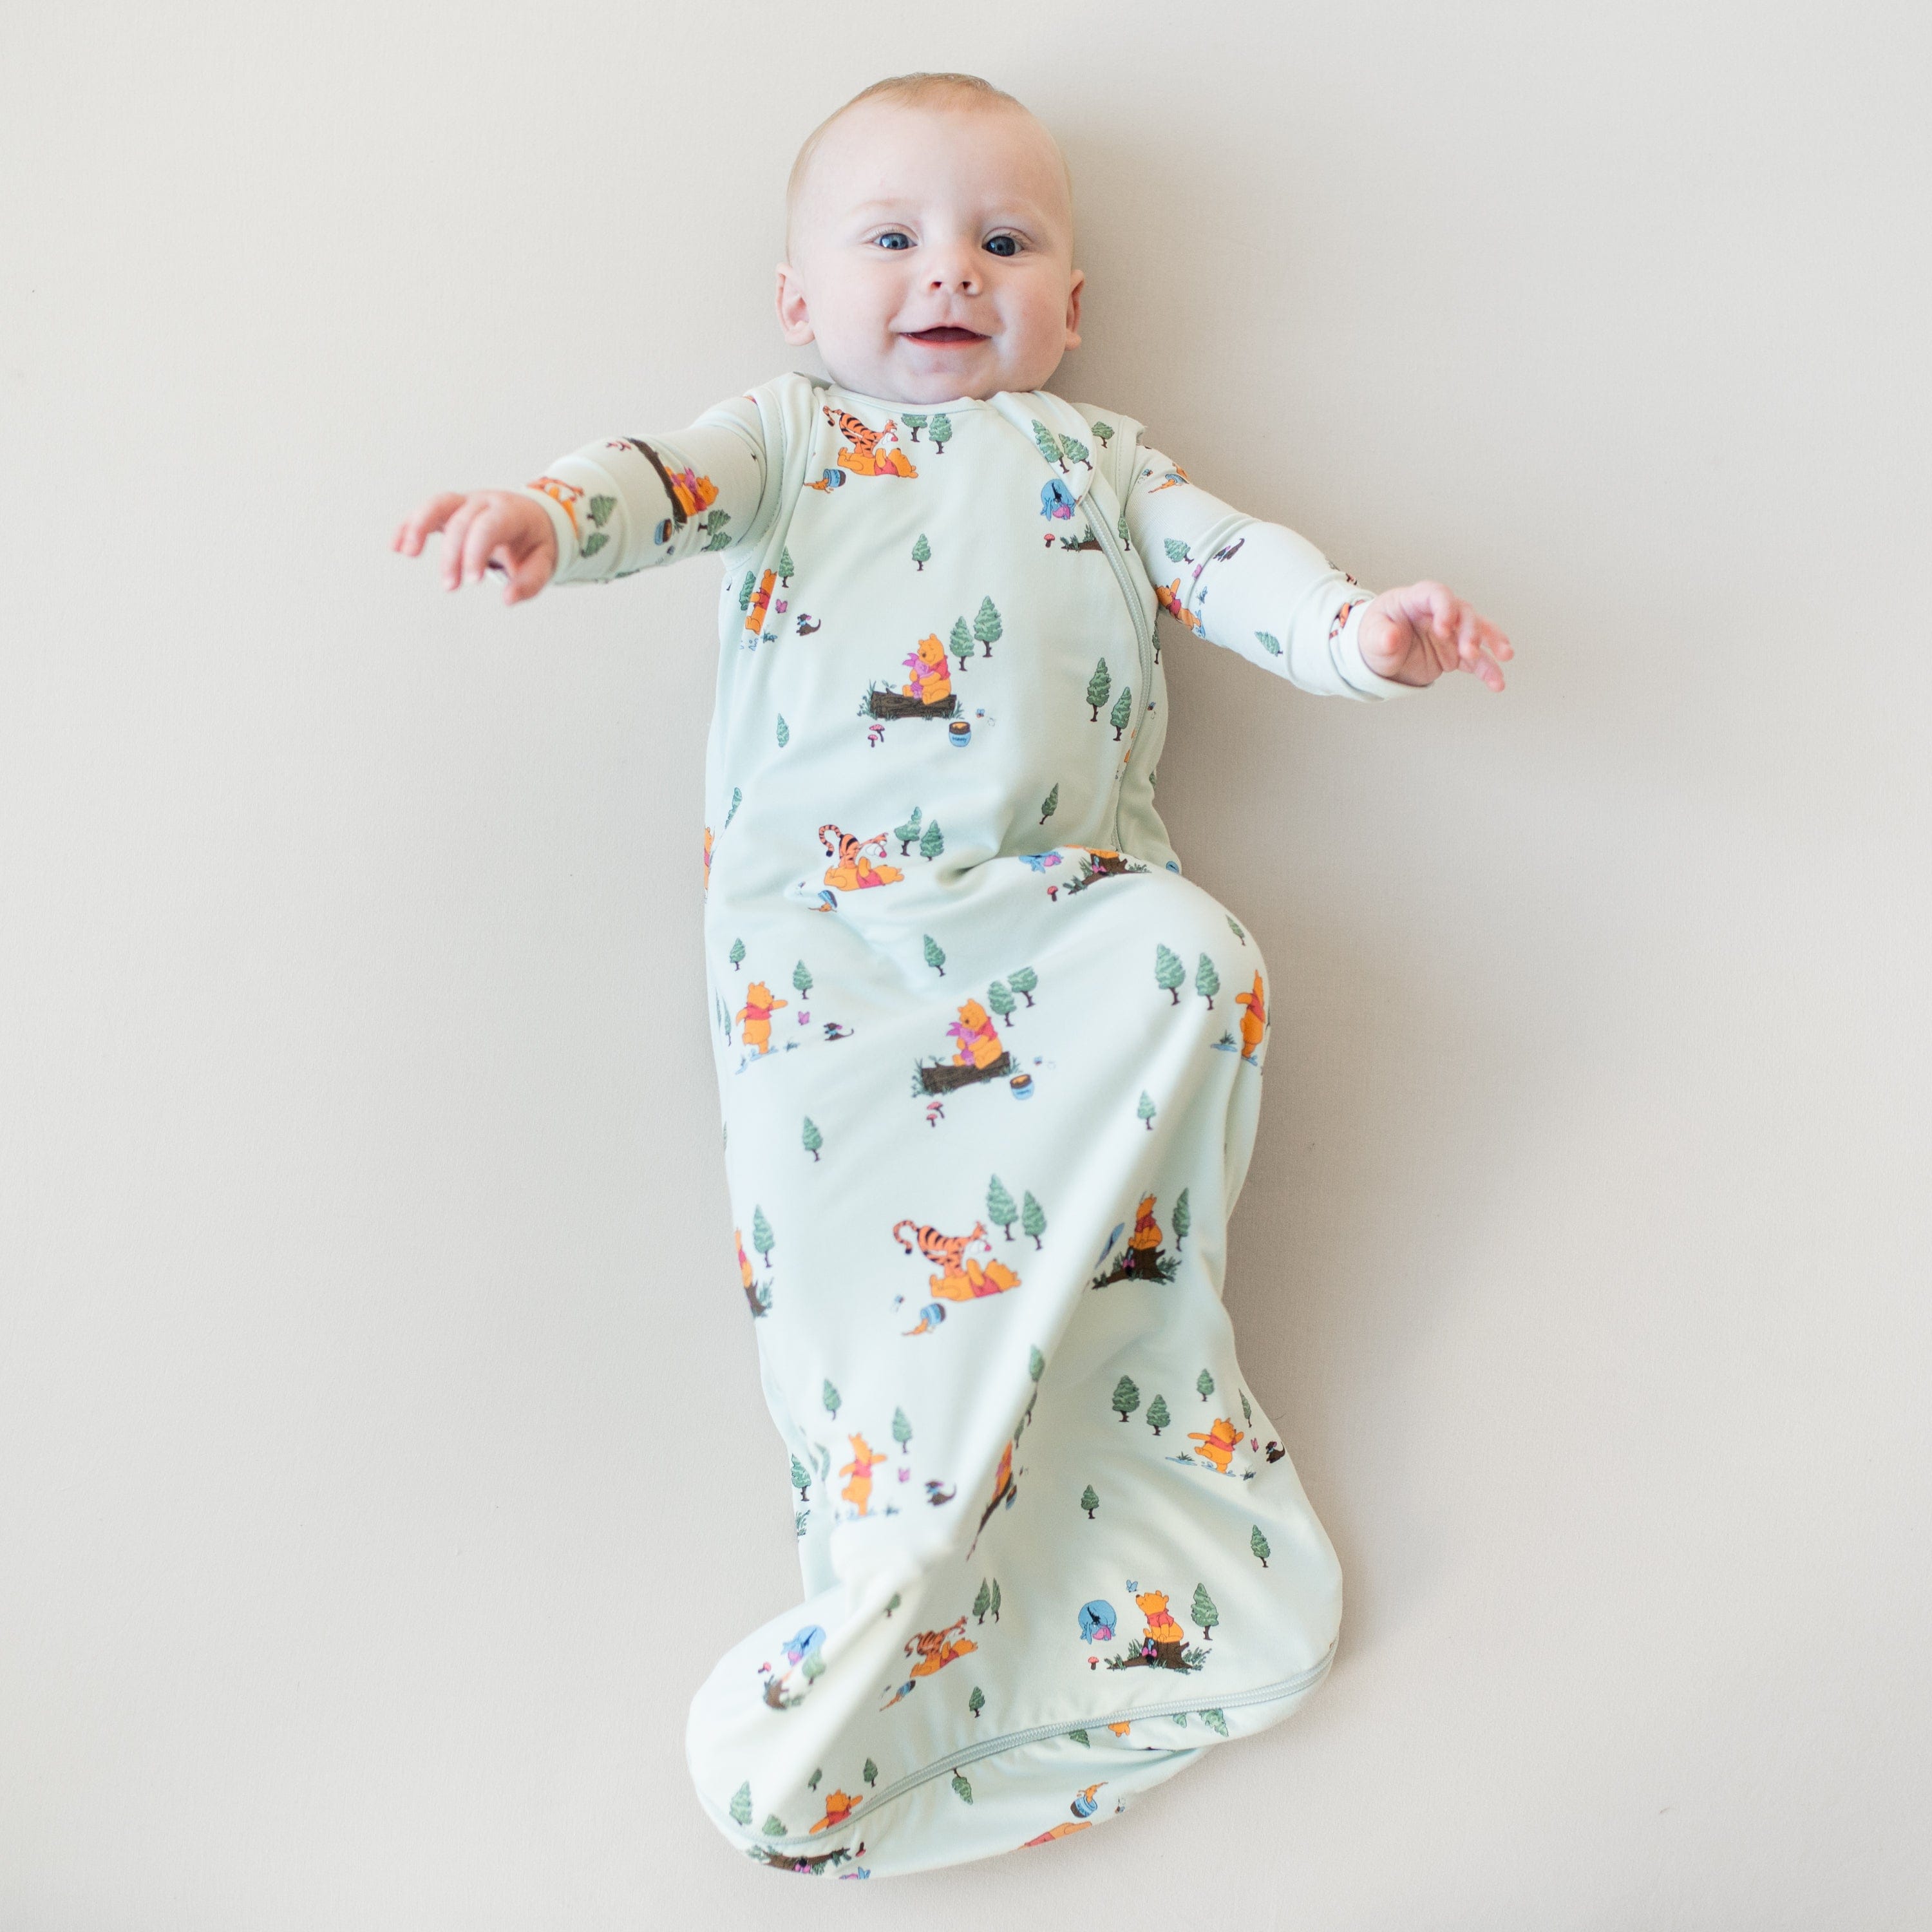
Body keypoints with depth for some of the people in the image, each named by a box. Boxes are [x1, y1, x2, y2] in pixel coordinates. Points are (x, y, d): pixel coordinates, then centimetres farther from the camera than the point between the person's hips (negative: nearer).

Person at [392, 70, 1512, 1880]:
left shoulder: (1098, 456, 25)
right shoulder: (785, 436, 20)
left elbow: (1225, 560, 10)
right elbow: (663, 482, 0)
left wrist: (1357, 625, -12)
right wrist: (544, 518, -24)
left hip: (1066, 893, 2)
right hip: (827, 908, -1)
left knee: (1194, 970, -27)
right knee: (838, 1189, -18)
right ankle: (897, 1580, -13)